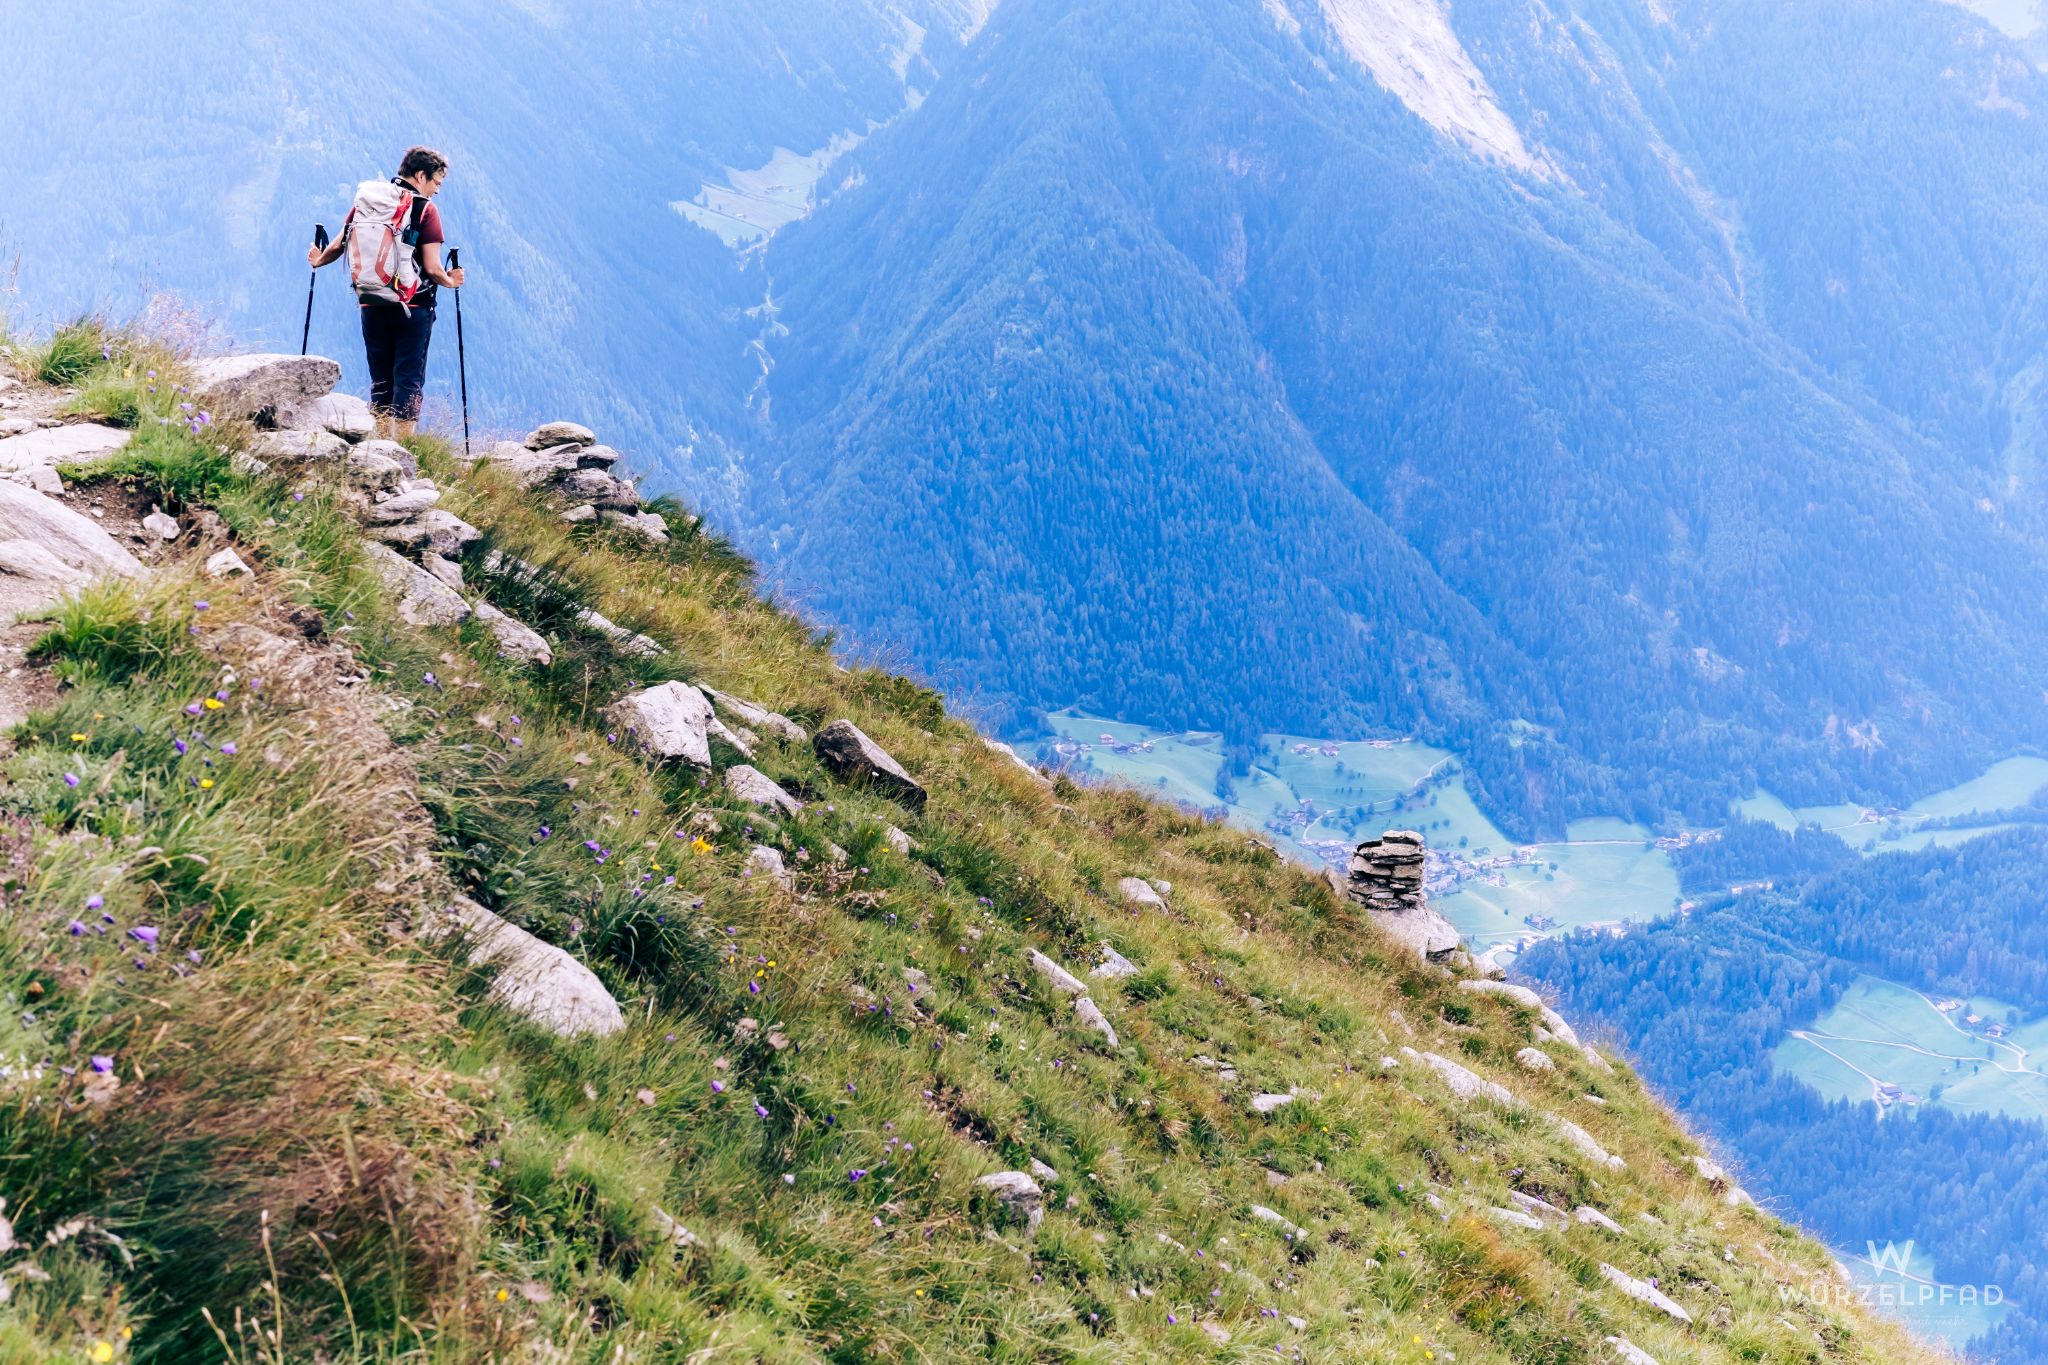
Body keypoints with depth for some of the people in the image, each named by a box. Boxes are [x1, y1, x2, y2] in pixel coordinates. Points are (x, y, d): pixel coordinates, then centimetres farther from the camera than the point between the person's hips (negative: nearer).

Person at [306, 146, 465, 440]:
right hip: (412, 308, -5)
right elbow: (432, 268, -14)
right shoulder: (425, 209, -8)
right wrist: (450, 282, 6)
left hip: (371, 305, 5)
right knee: (409, 380, -2)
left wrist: (318, 260, 29)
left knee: (380, 381, 13)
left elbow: (339, 245, 9)